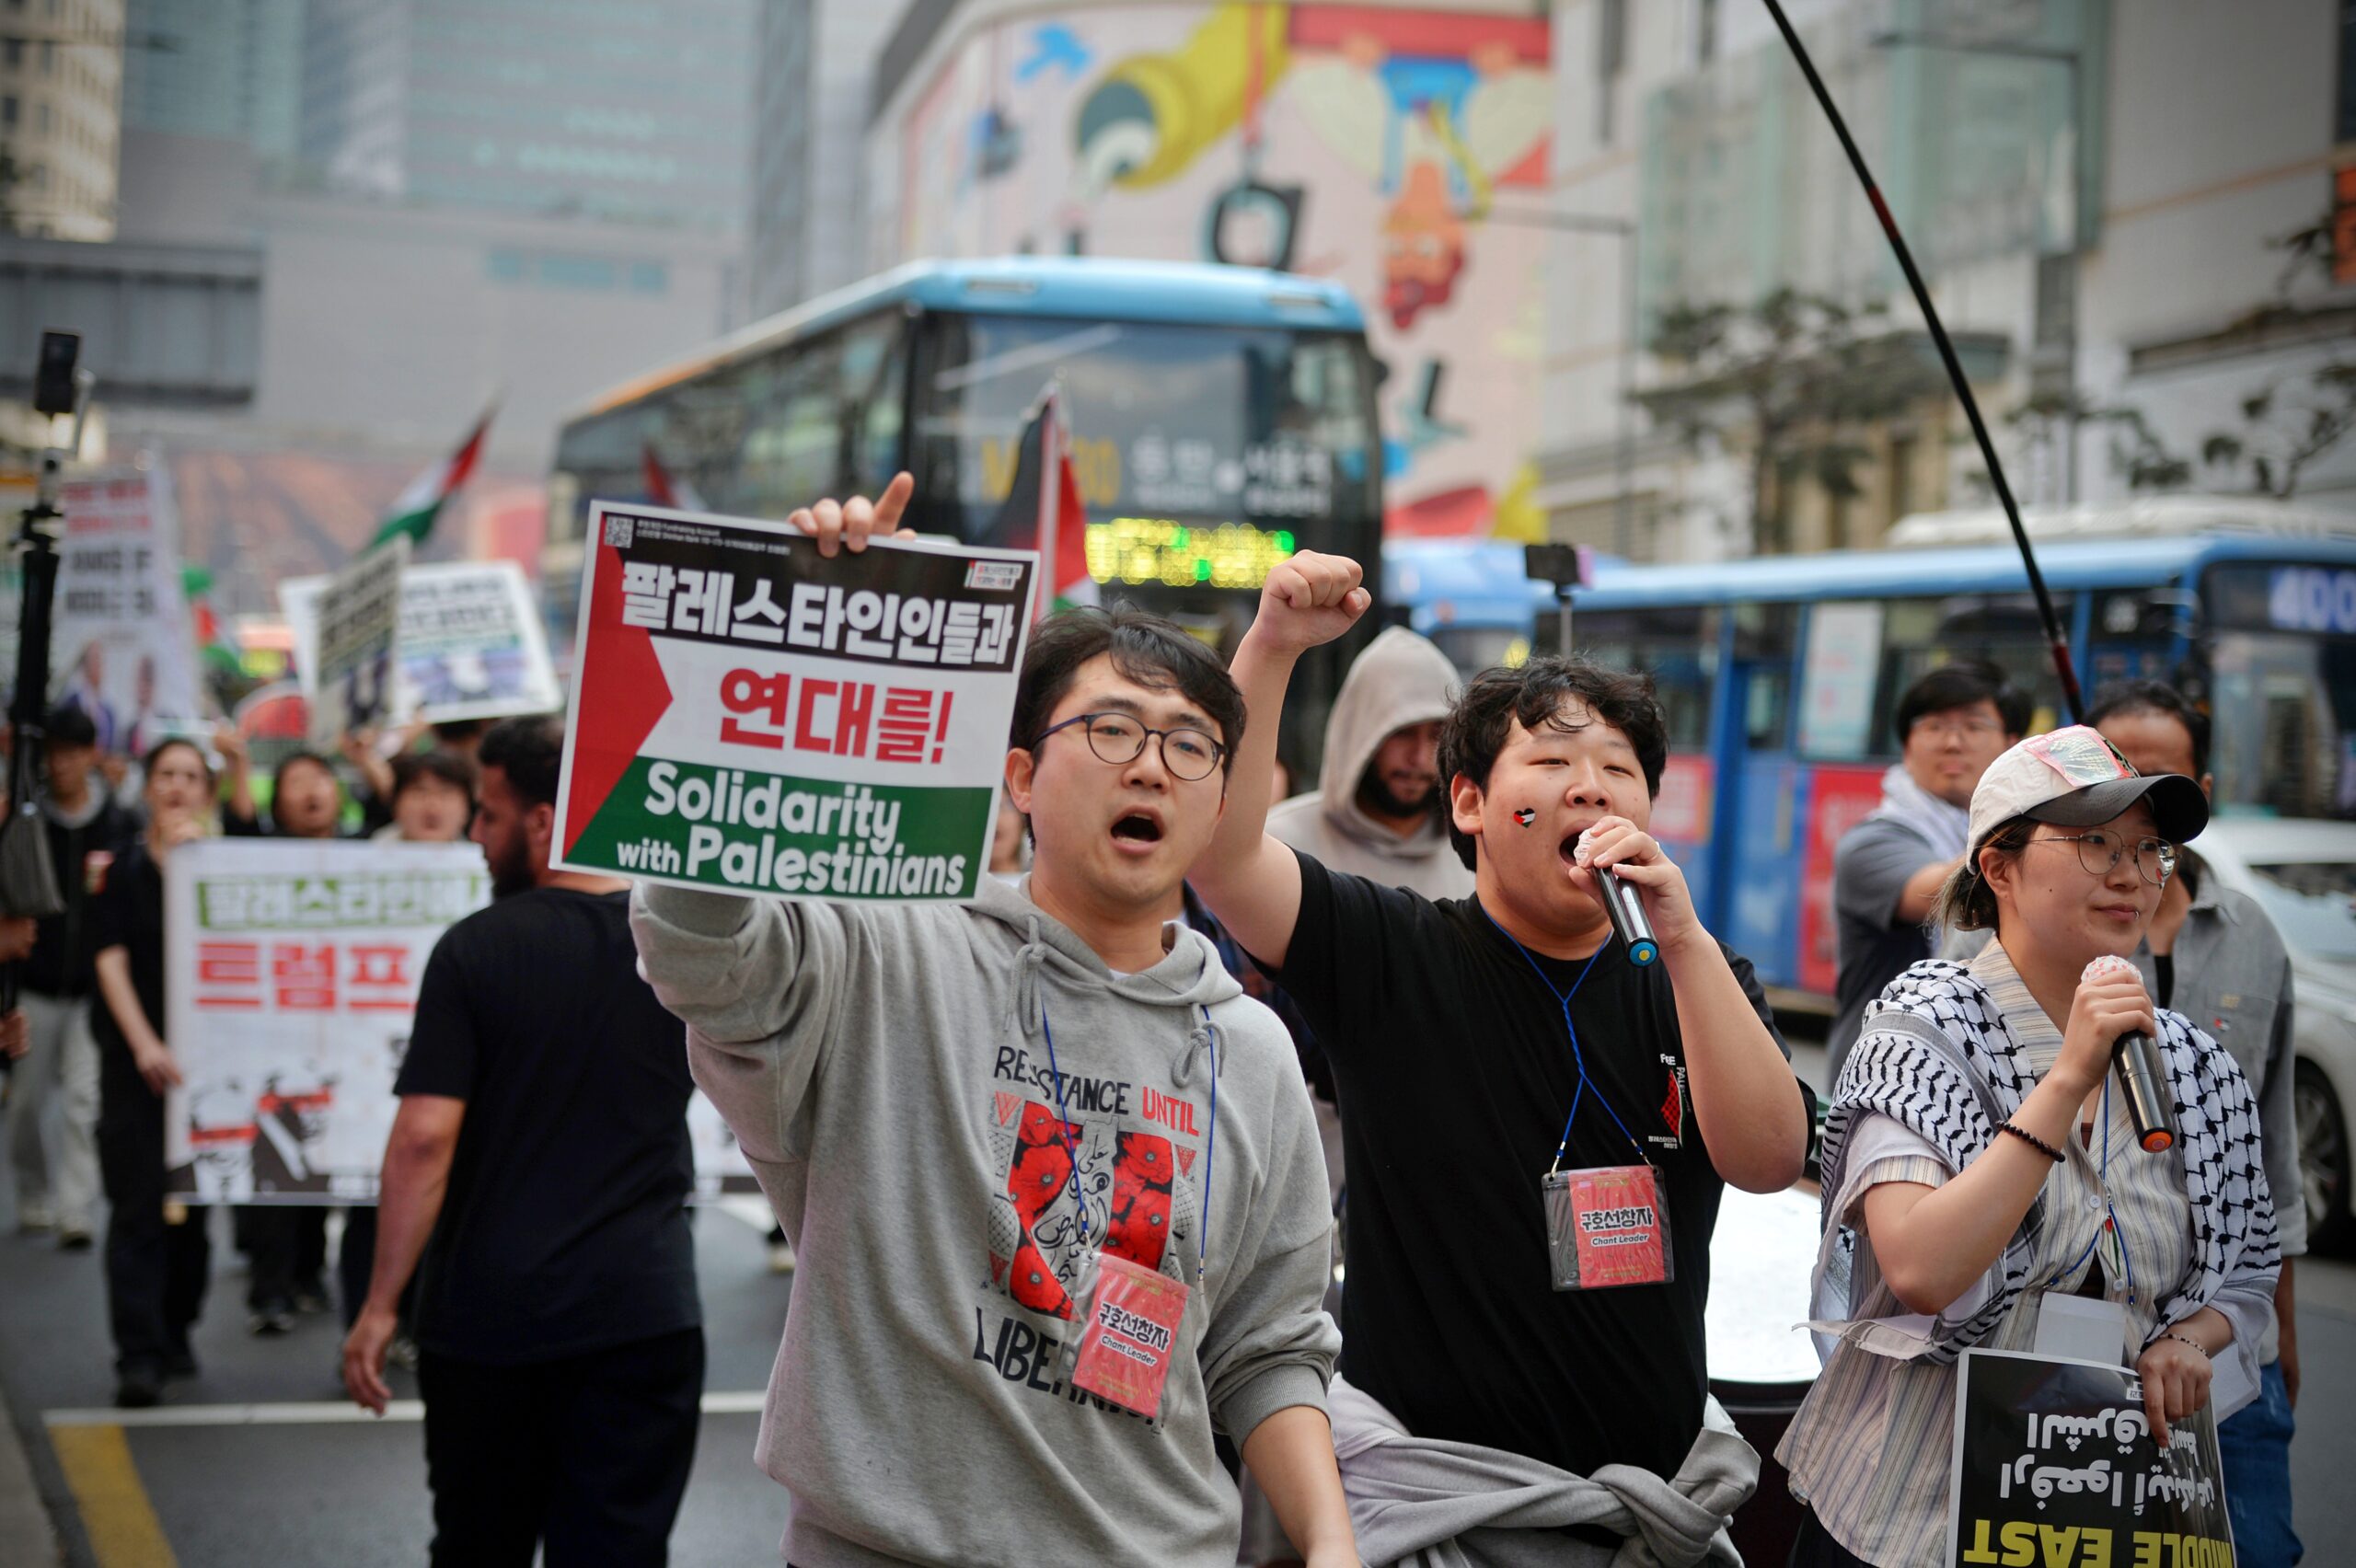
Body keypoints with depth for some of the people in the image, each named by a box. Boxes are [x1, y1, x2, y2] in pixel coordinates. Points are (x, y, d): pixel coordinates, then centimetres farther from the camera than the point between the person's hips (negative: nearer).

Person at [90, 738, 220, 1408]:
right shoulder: (121, 867, 3)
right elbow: (111, 962, -3)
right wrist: (145, 1045, -14)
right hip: (134, 1056, -2)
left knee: (192, 1201, 6)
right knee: (138, 1205, -6)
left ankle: (176, 1334, 20)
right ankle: (139, 1356, -7)